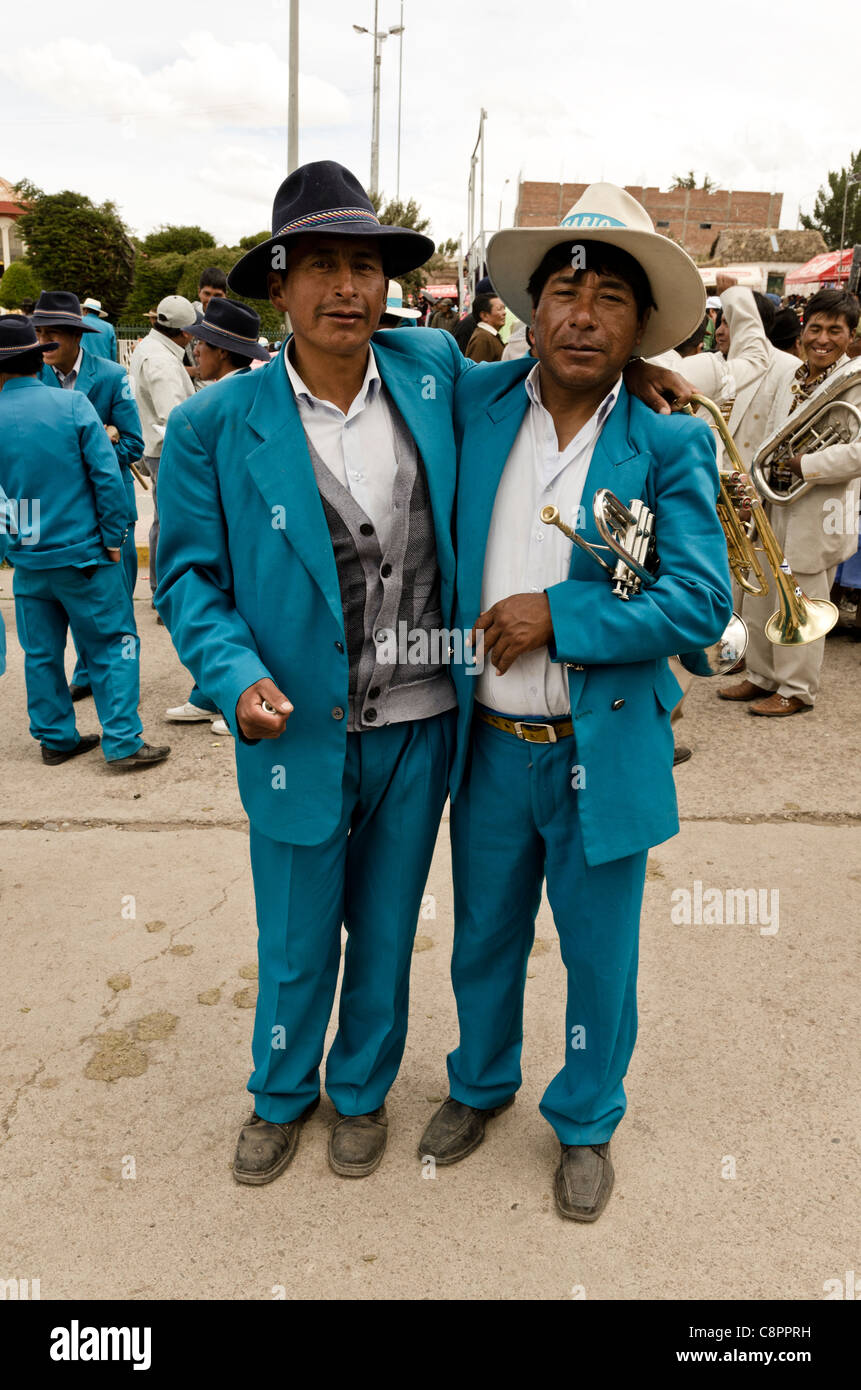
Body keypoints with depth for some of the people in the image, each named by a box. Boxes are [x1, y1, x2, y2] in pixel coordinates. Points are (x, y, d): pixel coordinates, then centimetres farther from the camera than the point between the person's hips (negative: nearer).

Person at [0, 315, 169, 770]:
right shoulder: (72, 403, -9)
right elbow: (106, 475, -11)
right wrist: (112, 538, -3)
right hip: (82, 552, -3)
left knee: (41, 653, 14)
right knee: (112, 646, 5)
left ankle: (56, 739, 23)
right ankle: (122, 742, 4)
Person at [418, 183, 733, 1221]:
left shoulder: (669, 445, -9)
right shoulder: (474, 403, -1)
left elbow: (702, 602, -16)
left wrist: (557, 614, -21)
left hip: (602, 754, -2)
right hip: (487, 745, 3)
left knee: (598, 957, 15)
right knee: (484, 938, 21)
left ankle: (586, 1120, 41)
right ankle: (481, 1082, 49)